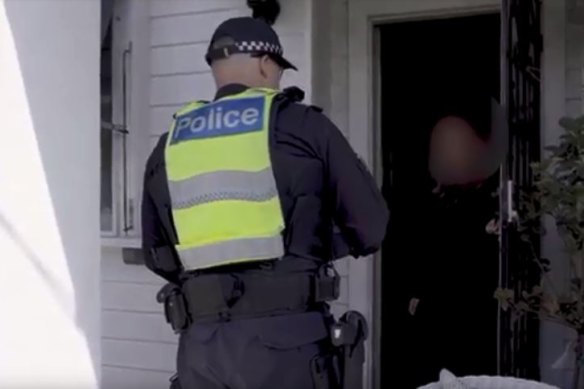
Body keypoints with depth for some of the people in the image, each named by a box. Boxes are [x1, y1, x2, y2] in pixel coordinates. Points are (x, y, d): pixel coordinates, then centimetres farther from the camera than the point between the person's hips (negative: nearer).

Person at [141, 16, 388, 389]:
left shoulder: (168, 147, 12)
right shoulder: (302, 126, 1)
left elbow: (157, 255, 15)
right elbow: (371, 225, 2)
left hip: (199, 340, 4)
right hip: (284, 335, -4)